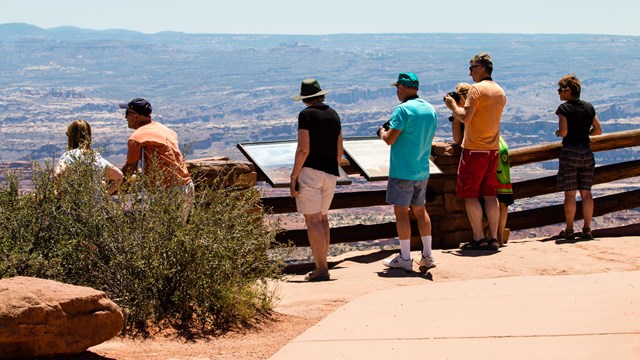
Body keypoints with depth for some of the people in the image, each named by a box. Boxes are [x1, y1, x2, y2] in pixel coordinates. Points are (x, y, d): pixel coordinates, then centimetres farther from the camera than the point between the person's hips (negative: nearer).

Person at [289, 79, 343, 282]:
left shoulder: (306, 115, -7)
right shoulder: (334, 115, 13)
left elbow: (303, 149, -15)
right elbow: (339, 151, 15)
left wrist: (293, 176, -11)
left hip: (310, 170, -7)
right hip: (330, 173, 7)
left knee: (313, 220, -6)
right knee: (322, 217, 17)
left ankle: (321, 269, -10)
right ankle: (322, 266, 16)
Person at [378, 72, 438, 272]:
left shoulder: (403, 109, -15)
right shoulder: (431, 110, 9)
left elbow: (390, 139, -18)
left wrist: (383, 132, 5)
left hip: (402, 171, -7)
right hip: (422, 171, 8)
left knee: (401, 211, -1)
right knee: (420, 209, 15)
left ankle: (405, 259, 1)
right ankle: (427, 256, 16)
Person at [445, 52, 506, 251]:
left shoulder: (477, 89, -13)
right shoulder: (500, 92, 12)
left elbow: (465, 117, -19)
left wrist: (453, 106, -2)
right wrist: (461, 107, 22)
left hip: (474, 149, -7)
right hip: (493, 149, 7)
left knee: (470, 195, 0)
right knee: (490, 195, 10)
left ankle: (479, 239, -1)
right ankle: (493, 238, 9)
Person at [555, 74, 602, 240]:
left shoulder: (564, 108, -8)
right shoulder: (589, 107, 8)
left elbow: (563, 132, -16)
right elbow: (598, 130, 9)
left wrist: (557, 133, 5)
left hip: (569, 152, -5)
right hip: (586, 152, 5)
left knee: (570, 193, -2)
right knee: (586, 192, 8)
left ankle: (569, 230, 0)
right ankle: (587, 229, 8)